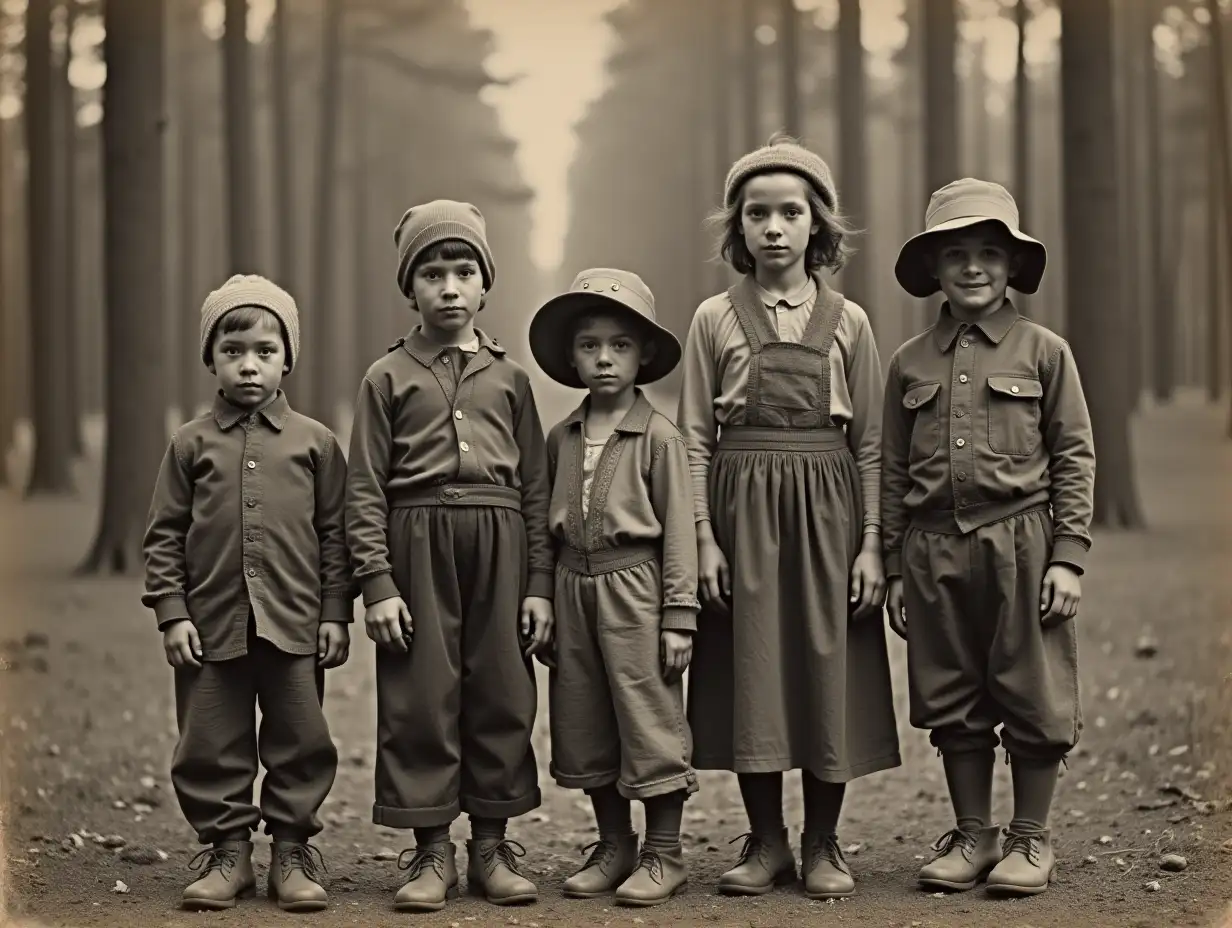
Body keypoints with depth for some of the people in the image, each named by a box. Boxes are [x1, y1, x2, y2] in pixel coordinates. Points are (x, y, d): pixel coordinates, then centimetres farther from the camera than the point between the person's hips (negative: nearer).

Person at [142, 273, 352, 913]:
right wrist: (171, 612, -3)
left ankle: (292, 851, 17)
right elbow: (164, 536, 5)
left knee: (300, 745, 5)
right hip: (211, 625, 0)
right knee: (211, 749, 5)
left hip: (295, 626, 0)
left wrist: (335, 613, 1)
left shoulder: (315, 442, 5)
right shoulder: (191, 444, 5)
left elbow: (336, 532, 6)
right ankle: (227, 852, 17)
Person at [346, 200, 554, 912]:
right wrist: (378, 584, -8)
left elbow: (536, 485, 9)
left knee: (501, 695, 4)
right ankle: (432, 851, 8)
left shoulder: (509, 376, 10)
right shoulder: (389, 377, 5)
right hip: (419, 543, -2)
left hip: (499, 543, 2)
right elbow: (367, 490, 1)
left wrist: (540, 585, 3)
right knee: (422, 698, 0)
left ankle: (492, 846, 14)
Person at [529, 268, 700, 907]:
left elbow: (678, 530, -6)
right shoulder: (560, 438, 8)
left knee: (650, 719, -1)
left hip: (633, 585, -5)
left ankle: (664, 854, 9)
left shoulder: (658, 436, -6)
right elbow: (547, 523, 13)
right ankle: (613, 847, 24)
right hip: (574, 586, 5)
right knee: (584, 726, 11)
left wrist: (678, 616, -8)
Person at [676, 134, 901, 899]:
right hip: (742, 506, 0)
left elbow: (871, 442, 5)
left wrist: (872, 542, -2)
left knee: (828, 668, 2)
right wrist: (705, 537, -5)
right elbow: (694, 437, 2)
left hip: (827, 505, 0)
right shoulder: (715, 320, 3)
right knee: (750, 670, 3)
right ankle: (766, 842, 15)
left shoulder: (847, 322, 5)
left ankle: (823, 844, 14)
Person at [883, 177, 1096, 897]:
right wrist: (896, 569, 8)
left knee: (1033, 701, 3)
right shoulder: (910, 363, 9)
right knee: (952, 704, 9)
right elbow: (895, 473, 11)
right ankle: (973, 836, 21)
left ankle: (1032, 840, 15)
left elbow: (1074, 459, 0)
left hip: (1021, 547, -3)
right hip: (935, 551, 3)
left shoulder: (1045, 353, 2)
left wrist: (1068, 558, -6)